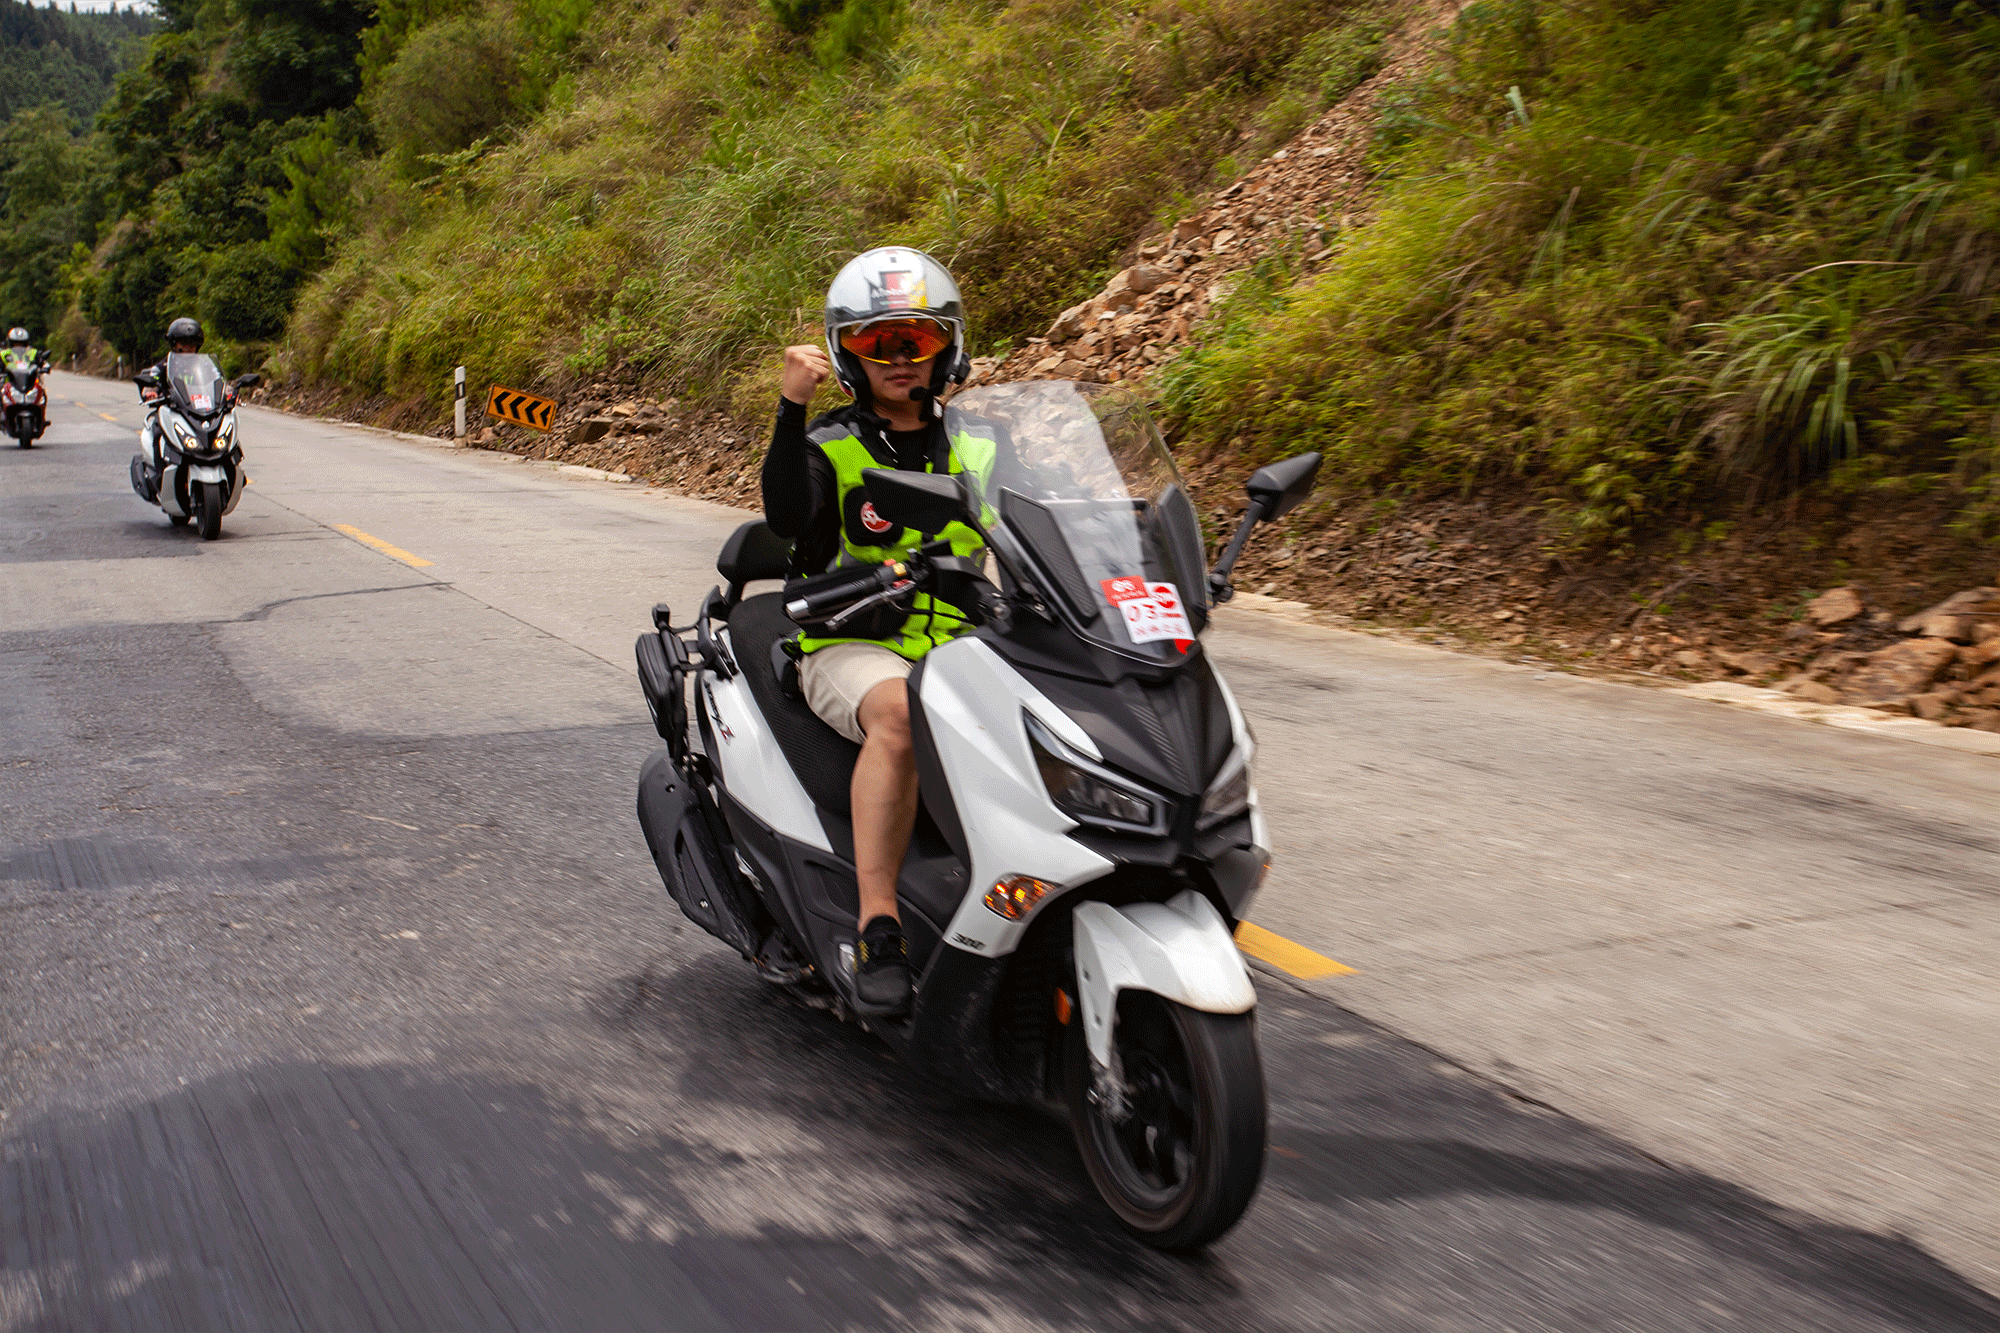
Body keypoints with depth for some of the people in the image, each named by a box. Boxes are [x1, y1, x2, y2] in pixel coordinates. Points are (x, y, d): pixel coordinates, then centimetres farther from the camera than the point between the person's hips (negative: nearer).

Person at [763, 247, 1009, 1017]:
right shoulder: (829, 445, 4)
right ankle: (878, 926, -37)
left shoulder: (979, 450, 16)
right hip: (853, 646, -3)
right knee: (899, 714, -37)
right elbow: (787, 518, -16)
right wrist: (792, 407, -26)